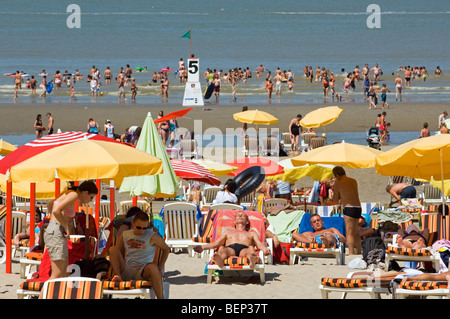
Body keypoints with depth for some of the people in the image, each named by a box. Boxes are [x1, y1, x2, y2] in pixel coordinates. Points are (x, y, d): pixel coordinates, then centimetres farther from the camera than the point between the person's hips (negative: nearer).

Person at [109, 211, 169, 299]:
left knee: (153, 267, -40)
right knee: (113, 249, -15)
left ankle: (160, 298, -32)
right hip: (126, 271, 3)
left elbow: (166, 249, 10)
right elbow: (119, 253, 22)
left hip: (142, 272, -3)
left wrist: (159, 269, 4)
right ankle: (117, 276, -30)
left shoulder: (152, 236, 0)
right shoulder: (125, 235, 11)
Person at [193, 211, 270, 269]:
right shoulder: (228, 233, 42)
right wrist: (203, 247, 9)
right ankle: (219, 260, -75)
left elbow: (259, 244, 19)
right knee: (221, 248, -39)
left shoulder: (252, 234, 37)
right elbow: (216, 243, 28)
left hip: (244, 250, -1)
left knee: (251, 248, -41)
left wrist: (265, 249, -6)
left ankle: (252, 260, -77)